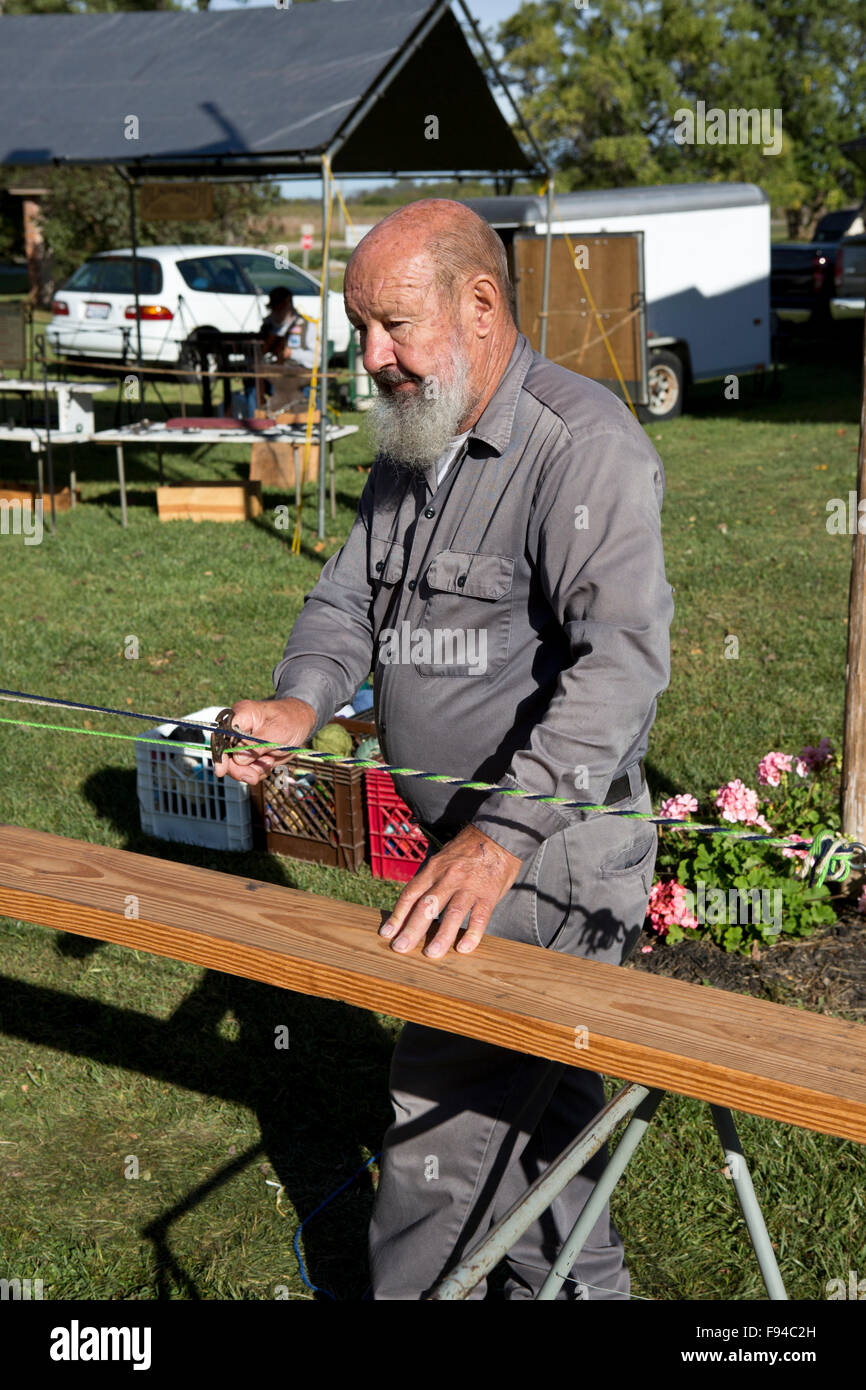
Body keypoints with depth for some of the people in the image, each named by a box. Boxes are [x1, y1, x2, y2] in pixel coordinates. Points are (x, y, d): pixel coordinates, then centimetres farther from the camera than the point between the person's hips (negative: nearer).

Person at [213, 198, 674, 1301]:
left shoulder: (583, 446, -20)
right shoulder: (409, 448, 10)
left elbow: (622, 658, -31)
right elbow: (349, 596, 12)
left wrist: (501, 836, -39)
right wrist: (300, 703, -11)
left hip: (555, 855, -9)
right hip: (460, 841, 9)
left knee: (448, 1107, -6)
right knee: (535, 1094, 22)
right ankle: (579, 1282, 40)